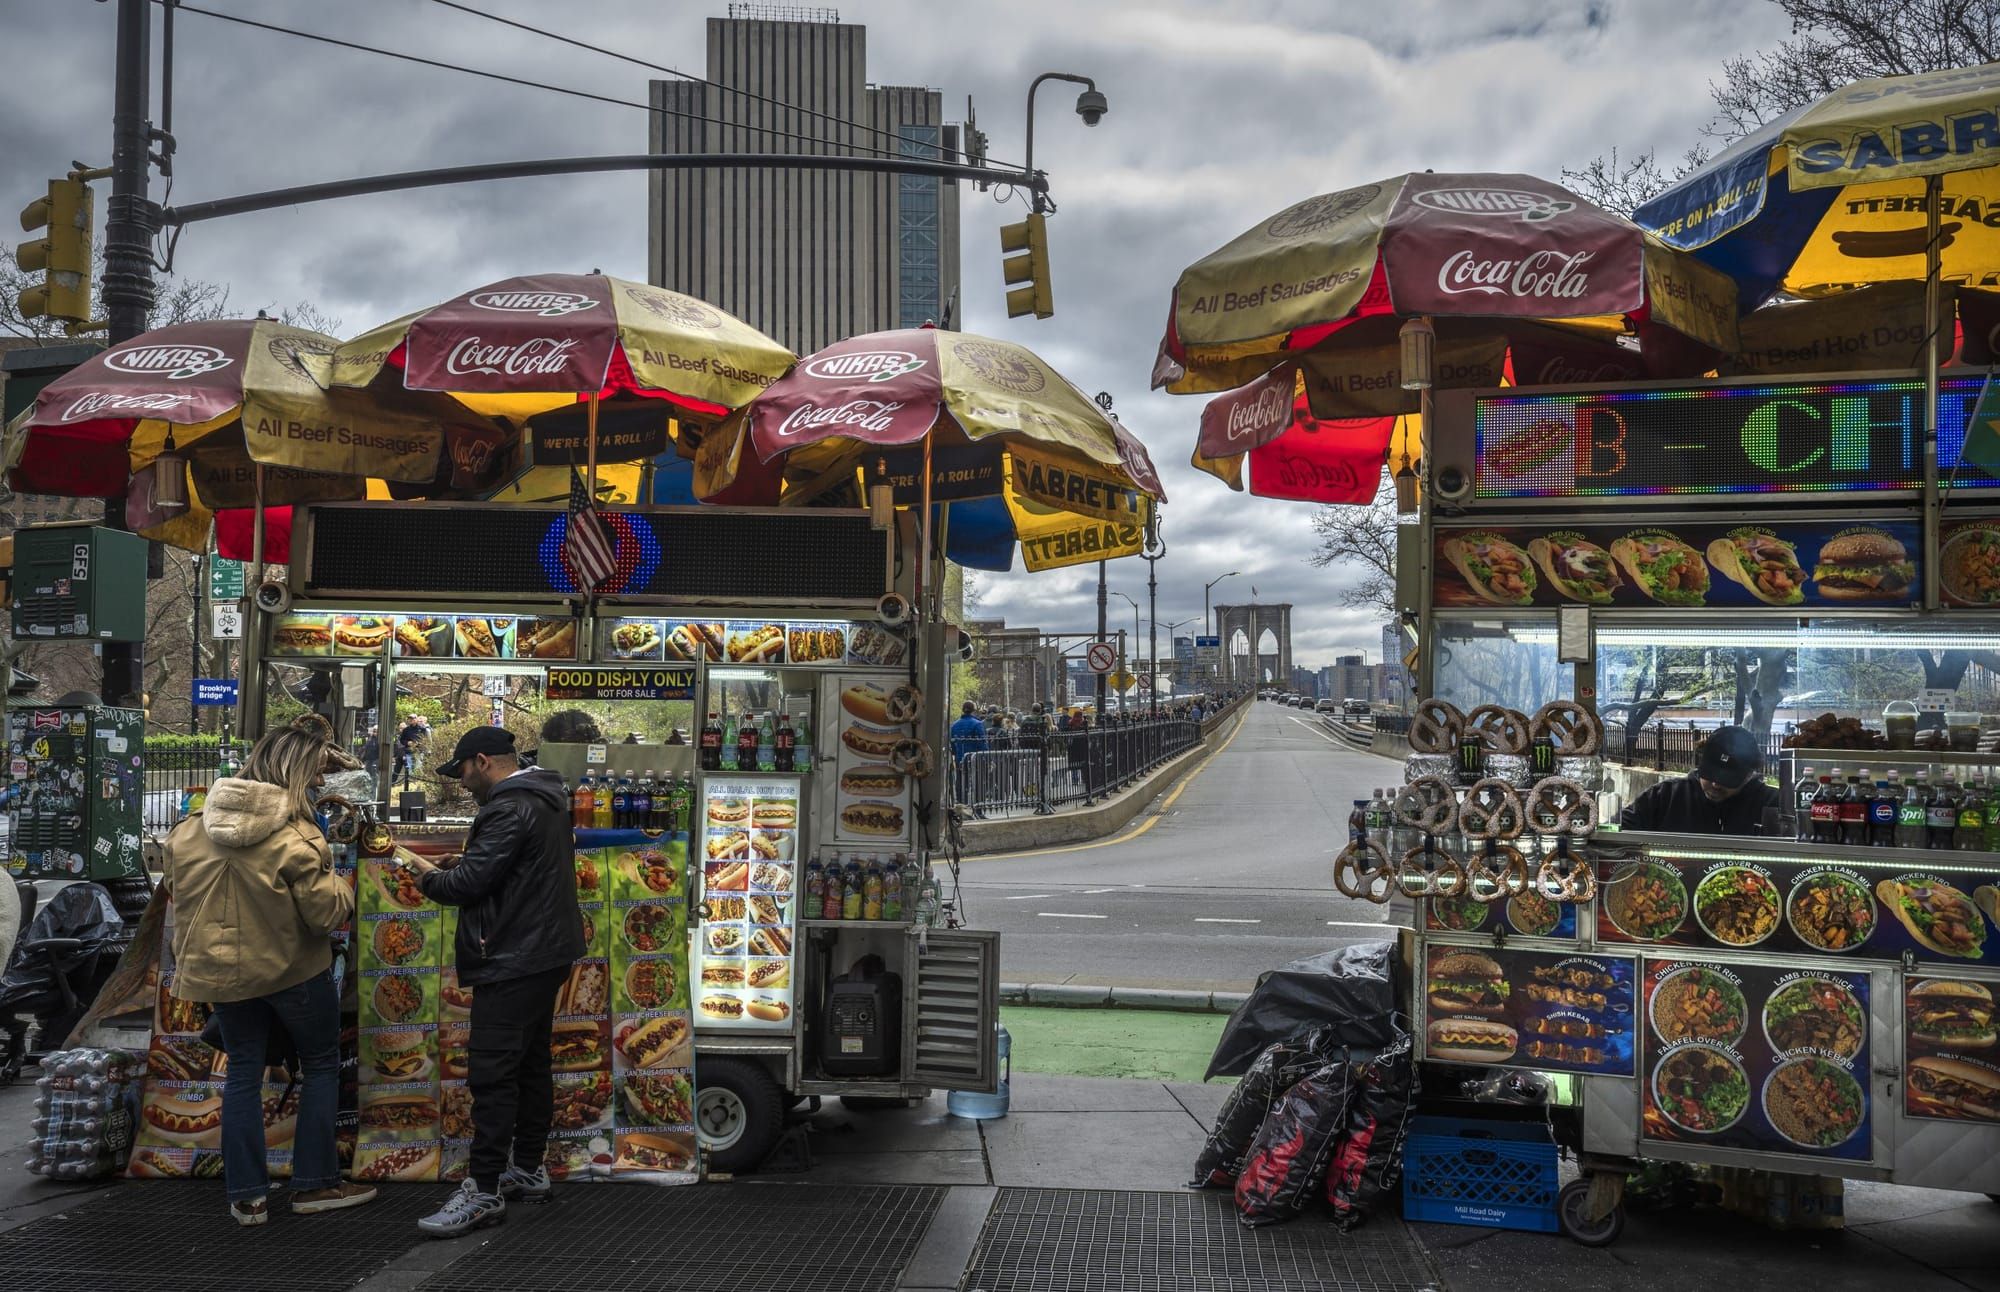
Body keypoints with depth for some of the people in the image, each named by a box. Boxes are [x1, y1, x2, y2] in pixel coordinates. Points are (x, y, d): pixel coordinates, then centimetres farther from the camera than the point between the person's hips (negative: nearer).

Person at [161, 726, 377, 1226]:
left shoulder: (193, 828, -4)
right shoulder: (293, 836, -22)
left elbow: (175, 885, 9)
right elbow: (327, 912, -20)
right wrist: (337, 883, -1)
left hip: (224, 969, 5)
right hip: (293, 970, -5)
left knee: (243, 1074, 14)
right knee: (321, 1065, 12)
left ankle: (247, 1196, 15)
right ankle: (314, 1184, 14)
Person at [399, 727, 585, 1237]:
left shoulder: (510, 809, -19)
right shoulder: (544, 798, 14)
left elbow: (468, 883, -21)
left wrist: (427, 874, -2)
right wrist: (458, 863, 8)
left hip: (514, 961, -11)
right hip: (546, 952, 11)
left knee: (492, 1072, -8)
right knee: (531, 1063, 17)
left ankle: (484, 1191, -6)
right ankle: (528, 1170, 26)